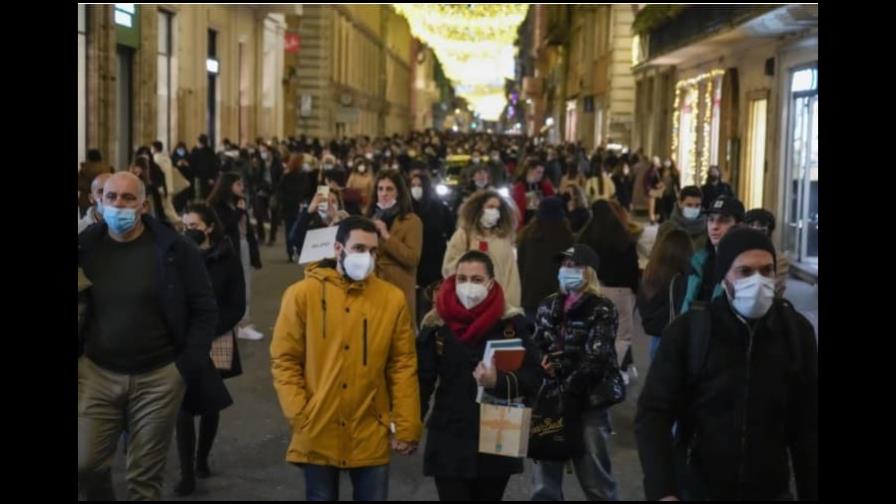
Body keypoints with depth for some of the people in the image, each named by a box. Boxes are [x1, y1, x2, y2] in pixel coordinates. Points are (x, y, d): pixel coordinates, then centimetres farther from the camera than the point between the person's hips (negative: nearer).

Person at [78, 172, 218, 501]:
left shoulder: (174, 249, -6)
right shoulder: (85, 247, 2)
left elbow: (204, 310, -3)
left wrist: (189, 365, -10)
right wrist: (80, 356, 2)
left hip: (158, 377, -2)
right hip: (96, 373, 2)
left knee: (146, 477, 4)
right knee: (85, 465, -1)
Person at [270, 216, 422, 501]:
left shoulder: (392, 299, 0)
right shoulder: (302, 294, -3)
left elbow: (403, 366, 1)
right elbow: (284, 360, -2)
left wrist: (407, 426, -2)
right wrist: (299, 416, -10)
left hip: (371, 436, 1)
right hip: (318, 435, -1)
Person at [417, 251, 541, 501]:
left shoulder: (512, 323, -3)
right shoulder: (436, 325, -2)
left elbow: (533, 378, -6)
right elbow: (422, 381, -2)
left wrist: (499, 381, -23)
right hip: (449, 443, -1)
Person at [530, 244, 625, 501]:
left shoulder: (602, 309, -3)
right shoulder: (549, 306, 14)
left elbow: (594, 359, -13)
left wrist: (567, 395, -19)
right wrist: (542, 366, -13)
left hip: (589, 401, -5)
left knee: (596, 478, 2)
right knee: (545, 479, 7)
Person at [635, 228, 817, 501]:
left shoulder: (796, 331, -3)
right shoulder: (688, 332, -10)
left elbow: (808, 424, 3)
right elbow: (653, 414, -13)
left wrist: (810, 493, 2)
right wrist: (662, 491, -25)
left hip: (771, 491, 2)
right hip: (697, 490, -2)